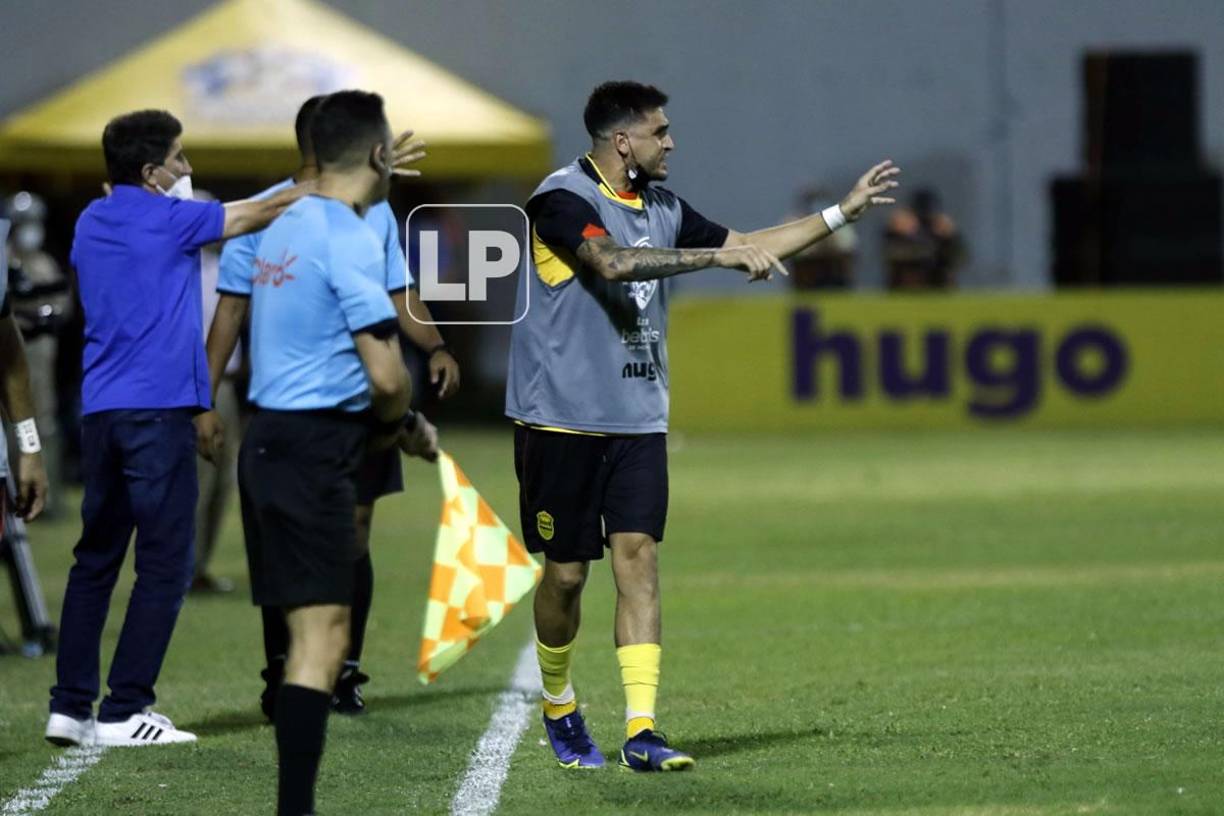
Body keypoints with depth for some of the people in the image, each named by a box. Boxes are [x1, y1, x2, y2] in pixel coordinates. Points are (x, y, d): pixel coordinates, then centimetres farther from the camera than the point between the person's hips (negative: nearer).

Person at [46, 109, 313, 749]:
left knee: (95, 559, 11)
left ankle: (70, 706, 7)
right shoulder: (168, 219, -7)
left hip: (99, 409, 7)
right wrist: (318, 189, 13)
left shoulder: (91, 223, 13)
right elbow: (253, 215, 2)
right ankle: (123, 712, -6)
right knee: (165, 564, -3)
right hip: (159, 408, -7)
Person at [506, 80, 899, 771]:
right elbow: (611, 261, -30)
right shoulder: (564, 199, -12)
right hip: (562, 419, -6)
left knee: (638, 557, -7)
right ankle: (559, 708, 26)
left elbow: (748, 247, 22)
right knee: (567, 572, 2)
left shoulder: (662, 208, 11)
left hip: (638, 417, 6)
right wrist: (719, 256, -32)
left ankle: (642, 731, -12)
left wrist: (845, 210, 19)